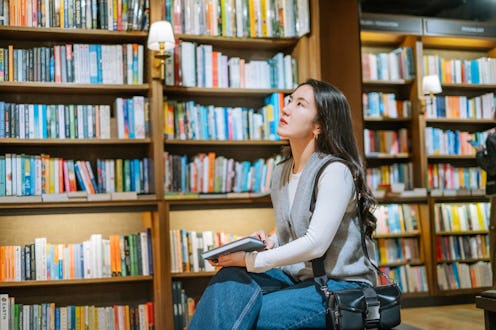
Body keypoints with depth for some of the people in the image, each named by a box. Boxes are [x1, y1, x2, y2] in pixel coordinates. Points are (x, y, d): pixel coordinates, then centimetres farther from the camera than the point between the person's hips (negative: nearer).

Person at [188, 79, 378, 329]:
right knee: (231, 278, -24)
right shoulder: (280, 172, 10)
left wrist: (252, 260, -19)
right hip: (295, 278, 7)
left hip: (341, 285, -7)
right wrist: (269, 242, -2)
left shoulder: (335, 171, -15)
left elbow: (316, 244, -23)